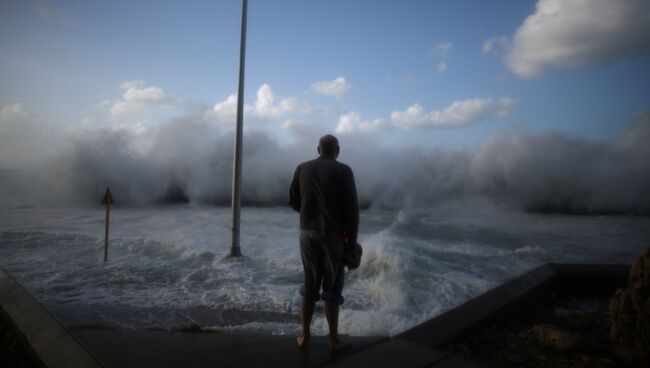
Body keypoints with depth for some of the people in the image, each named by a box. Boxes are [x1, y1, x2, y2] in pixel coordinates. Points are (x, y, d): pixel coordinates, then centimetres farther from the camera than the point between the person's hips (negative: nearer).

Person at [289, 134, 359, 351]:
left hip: (307, 233, 3)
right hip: (334, 235, -3)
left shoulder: (302, 169, 4)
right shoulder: (343, 171, -8)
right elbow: (351, 208, -12)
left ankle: (304, 336, 21)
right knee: (332, 288, 8)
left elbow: (294, 202, 10)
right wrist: (352, 239, -4)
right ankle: (333, 339, 16)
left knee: (310, 285, 15)